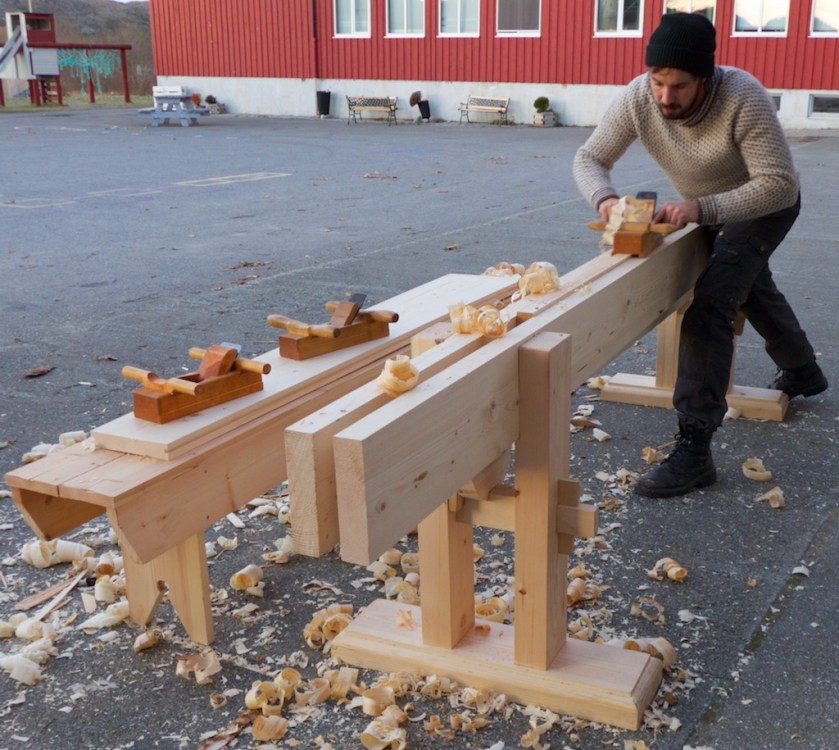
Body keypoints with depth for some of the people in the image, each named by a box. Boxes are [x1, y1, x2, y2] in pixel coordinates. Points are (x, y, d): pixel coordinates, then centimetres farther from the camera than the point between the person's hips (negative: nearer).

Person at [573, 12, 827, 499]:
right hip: (707, 207, 7)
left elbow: (780, 184, -38)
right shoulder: (637, 98, -26)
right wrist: (604, 197, -40)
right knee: (751, 286, 28)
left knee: (709, 303, -24)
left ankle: (694, 450, -25)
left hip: (765, 203, -6)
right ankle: (802, 371, 58)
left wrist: (702, 208, -50)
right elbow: (589, 158, -18)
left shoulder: (743, 98, -38)